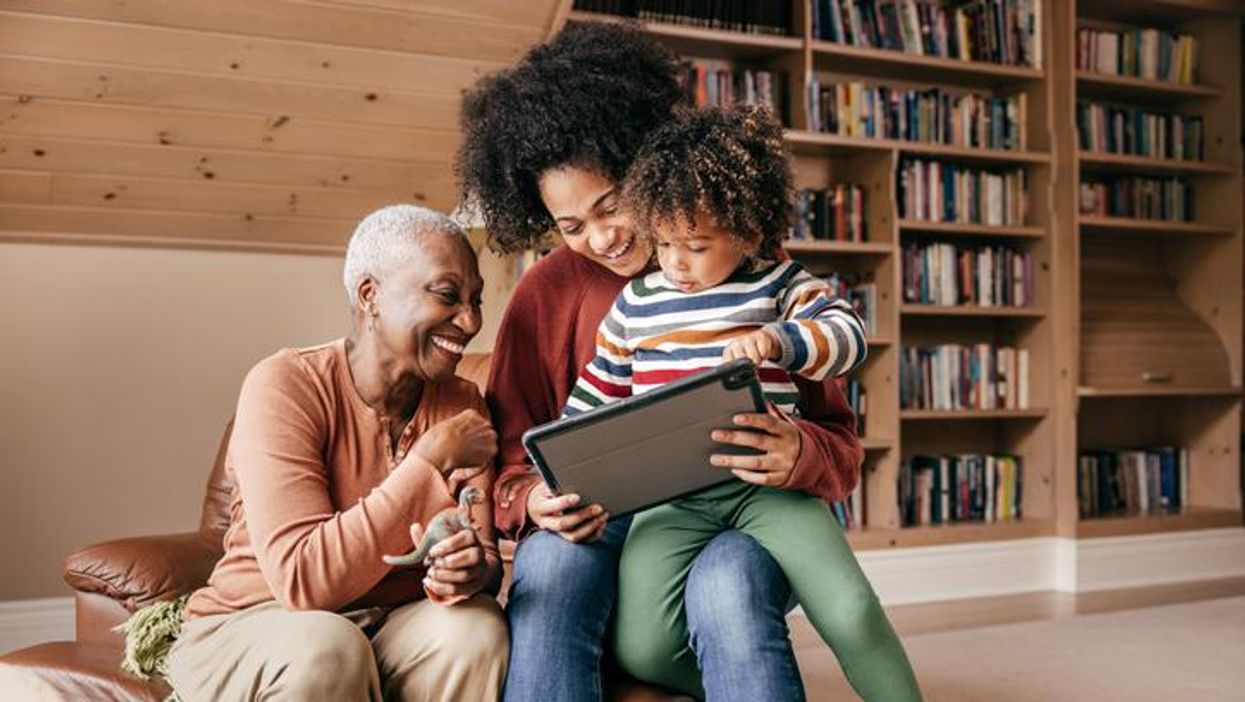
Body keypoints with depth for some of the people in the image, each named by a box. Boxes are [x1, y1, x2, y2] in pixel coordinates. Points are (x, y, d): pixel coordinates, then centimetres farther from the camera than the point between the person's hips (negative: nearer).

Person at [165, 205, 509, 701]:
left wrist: (474, 571, -29)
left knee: (477, 628, -27)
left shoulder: (461, 403, 0)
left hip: (393, 625, 3)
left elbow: (487, 561, -4)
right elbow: (303, 580, -27)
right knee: (324, 649, -35)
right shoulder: (285, 385, -17)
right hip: (253, 626, -3)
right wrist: (429, 458, -27)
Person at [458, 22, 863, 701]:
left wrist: (798, 454, -23)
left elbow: (840, 447, 1)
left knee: (725, 589, -36)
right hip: (601, 525, 2)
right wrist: (537, 501, -19)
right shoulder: (545, 294, 4)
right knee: (549, 566, -33)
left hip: (737, 522, -1)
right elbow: (510, 469, 5)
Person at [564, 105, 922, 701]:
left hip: (769, 484, -1)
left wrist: (777, 340, -25)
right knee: (640, 647, -17)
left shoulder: (778, 285, 6)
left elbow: (849, 336, -7)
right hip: (669, 497, 2)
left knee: (852, 613, -19)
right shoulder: (635, 304, 12)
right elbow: (593, 398, 20)